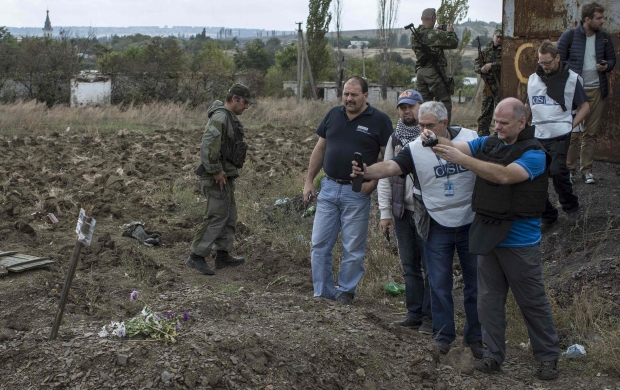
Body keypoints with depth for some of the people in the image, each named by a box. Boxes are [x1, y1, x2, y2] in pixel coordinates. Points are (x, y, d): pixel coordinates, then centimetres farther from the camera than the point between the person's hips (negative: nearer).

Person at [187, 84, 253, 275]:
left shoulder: (230, 117, 15)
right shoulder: (220, 118, -18)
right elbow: (208, 146, -27)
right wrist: (216, 171, -23)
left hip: (226, 177, 10)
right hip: (217, 179, -10)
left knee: (229, 216, 14)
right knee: (216, 217, -8)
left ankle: (223, 255, 21)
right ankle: (196, 256, -1)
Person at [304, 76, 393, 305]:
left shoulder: (379, 120, -6)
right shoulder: (333, 114, 7)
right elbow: (319, 149, 13)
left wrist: (373, 182, -17)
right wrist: (309, 181, 10)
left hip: (356, 192, -4)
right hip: (328, 187, 4)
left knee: (353, 248, 5)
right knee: (319, 244, 6)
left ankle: (346, 291, 21)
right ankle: (323, 293, 16)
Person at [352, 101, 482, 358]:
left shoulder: (471, 139, -6)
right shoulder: (415, 149, -10)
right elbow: (390, 166, -26)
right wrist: (366, 172, -46)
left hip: (471, 224, 1)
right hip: (437, 227, -1)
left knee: (476, 283, 9)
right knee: (439, 283, 5)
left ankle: (475, 336, 25)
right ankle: (443, 335, 21)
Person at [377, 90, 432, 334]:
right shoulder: (395, 138, 11)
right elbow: (385, 176, 11)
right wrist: (385, 212, 6)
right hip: (402, 211, 5)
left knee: (431, 267, 1)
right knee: (409, 266, 12)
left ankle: (430, 316, 11)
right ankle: (415, 313, 22)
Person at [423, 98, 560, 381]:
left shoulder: (534, 153, -13)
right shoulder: (487, 143, 8)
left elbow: (504, 175, -28)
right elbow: (457, 147, -3)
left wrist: (460, 159, -33)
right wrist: (435, 140, -26)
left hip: (519, 243, -6)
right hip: (488, 238, 6)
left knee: (533, 302, 6)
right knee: (489, 299, 12)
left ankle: (548, 357, 22)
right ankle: (494, 354, 24)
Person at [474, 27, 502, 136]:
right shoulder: (486, 50, 13)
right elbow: (476, 63, 9)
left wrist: (491, 65, -17)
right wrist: (481, 69, -12)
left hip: (500, 85, -4)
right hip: (488, 84, 4)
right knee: (486, 109, 8)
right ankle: (483, 132, 14)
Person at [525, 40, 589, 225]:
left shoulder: (571, 78, 3)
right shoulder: (533, 79, 15)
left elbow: (585, 107, 7)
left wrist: (571, 125, -5)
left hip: (559, 135, -4)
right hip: (536, 136, 4)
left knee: (557, 171, -18)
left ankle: (570, 205, 9)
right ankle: (547, 214, 16)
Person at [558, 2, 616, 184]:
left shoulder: (604, 37, 6)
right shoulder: (569, 36, -5)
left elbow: (612, 59, 16)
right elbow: (559, 61, -1)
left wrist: (606, 66, -7)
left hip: (596, 91, 3)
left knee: (591, 133, 6)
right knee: (572, 132, -1)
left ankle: (586, 169, 13)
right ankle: (570, 169, 8)